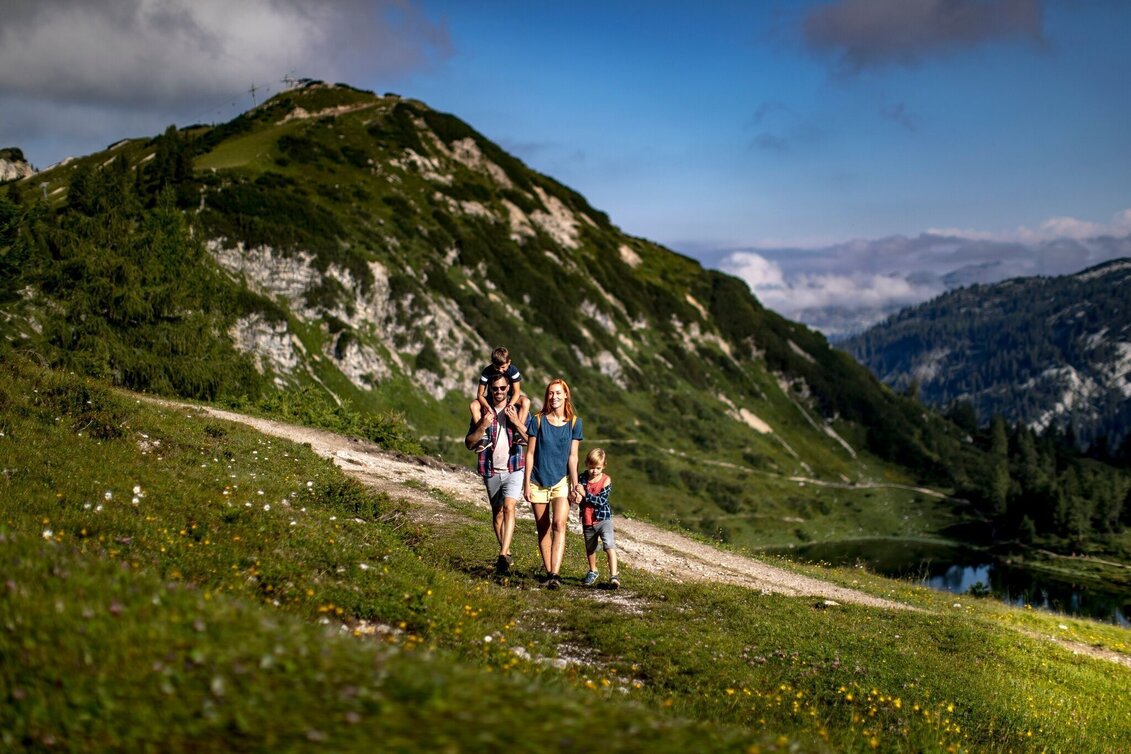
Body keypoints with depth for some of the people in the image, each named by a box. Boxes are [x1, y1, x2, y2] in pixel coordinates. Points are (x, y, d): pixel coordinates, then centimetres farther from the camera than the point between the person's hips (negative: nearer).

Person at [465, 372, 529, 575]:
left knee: (509, 508, -19)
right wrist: (482, 427, -15)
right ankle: (507, 554, 25)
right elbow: (469, 443, 1)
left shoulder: (517, 410, 2)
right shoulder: (482, 411, 4)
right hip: (491, 471, 3)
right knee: (497, 513, 11)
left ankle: (503, 555, -25)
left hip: (513, 468, -3)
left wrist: (516, 422, -19)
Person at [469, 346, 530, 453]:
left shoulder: (513, 370, -20)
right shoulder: (487, 372, -21)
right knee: (473, 405, -27)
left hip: (509, 398, 0)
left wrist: (510, 405, -38)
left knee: (526, 401, -31)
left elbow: (517, 392, -18)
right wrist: (488, 407, -37)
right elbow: (480, 394, -19)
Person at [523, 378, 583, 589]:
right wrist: (526, 483, -1)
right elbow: (530, 453, 1)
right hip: (538, 482, 1)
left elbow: (572, 456, 1)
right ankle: (548, 572, 17)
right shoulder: (538, 420, -1)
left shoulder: (574, 422, 1)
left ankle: (555, 574, -26)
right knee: (543, 529, 7)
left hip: (561, 481, -1)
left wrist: (575, 485, -4)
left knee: (559, 524, -19)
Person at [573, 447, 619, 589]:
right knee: (590, 549, 21)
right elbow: (578, 496, -9)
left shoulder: (606, 480, -11)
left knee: (610, 546, -20)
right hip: (587, 521, 4)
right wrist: (577, 495, -33)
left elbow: (601, 500, -20)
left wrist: (585, 494, -29)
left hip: (603, 519, -4)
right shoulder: (582, 479, -5)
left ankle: (614, 576, -25)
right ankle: (593, 572, 44)